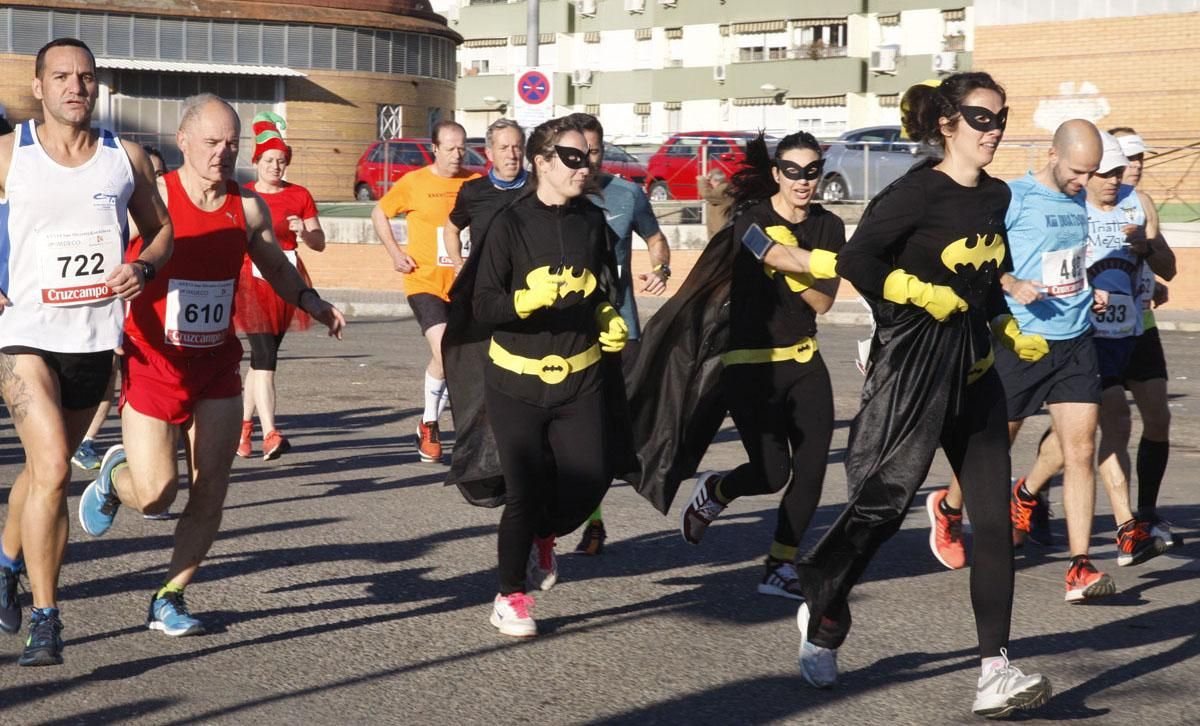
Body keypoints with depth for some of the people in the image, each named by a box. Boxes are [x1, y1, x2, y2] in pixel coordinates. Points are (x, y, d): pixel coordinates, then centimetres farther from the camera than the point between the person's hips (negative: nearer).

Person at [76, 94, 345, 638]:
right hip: (153, 364, -4)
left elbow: (277, 268, 17)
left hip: (216, 366, 4)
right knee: (155, 493, -8)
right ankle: (114, 475, 28)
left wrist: (315, 305, -1)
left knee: (211, 489, -1)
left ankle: (168, 599, 14)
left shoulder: (248, 208, 3)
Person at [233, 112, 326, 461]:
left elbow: (319, 243, 9)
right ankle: (269, 434, -20)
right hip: (252, 281, -3)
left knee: (262, 358, 10)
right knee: (264, 356, -15)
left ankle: (243, 425, 27)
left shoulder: (299, 196, 8)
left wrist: (304, 232, -11)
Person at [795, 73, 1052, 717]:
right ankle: (822, 616, 27)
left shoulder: (996, 196, 11)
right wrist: (921, 294, -16)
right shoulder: (919, 192, -11)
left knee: (994, 519, -2)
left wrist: (1011, 332, 13)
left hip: (974, 372, 7)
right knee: (882, 503, 2)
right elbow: (856, 260, -18)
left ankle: (994, 673, -3)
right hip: (913, 369, -7)